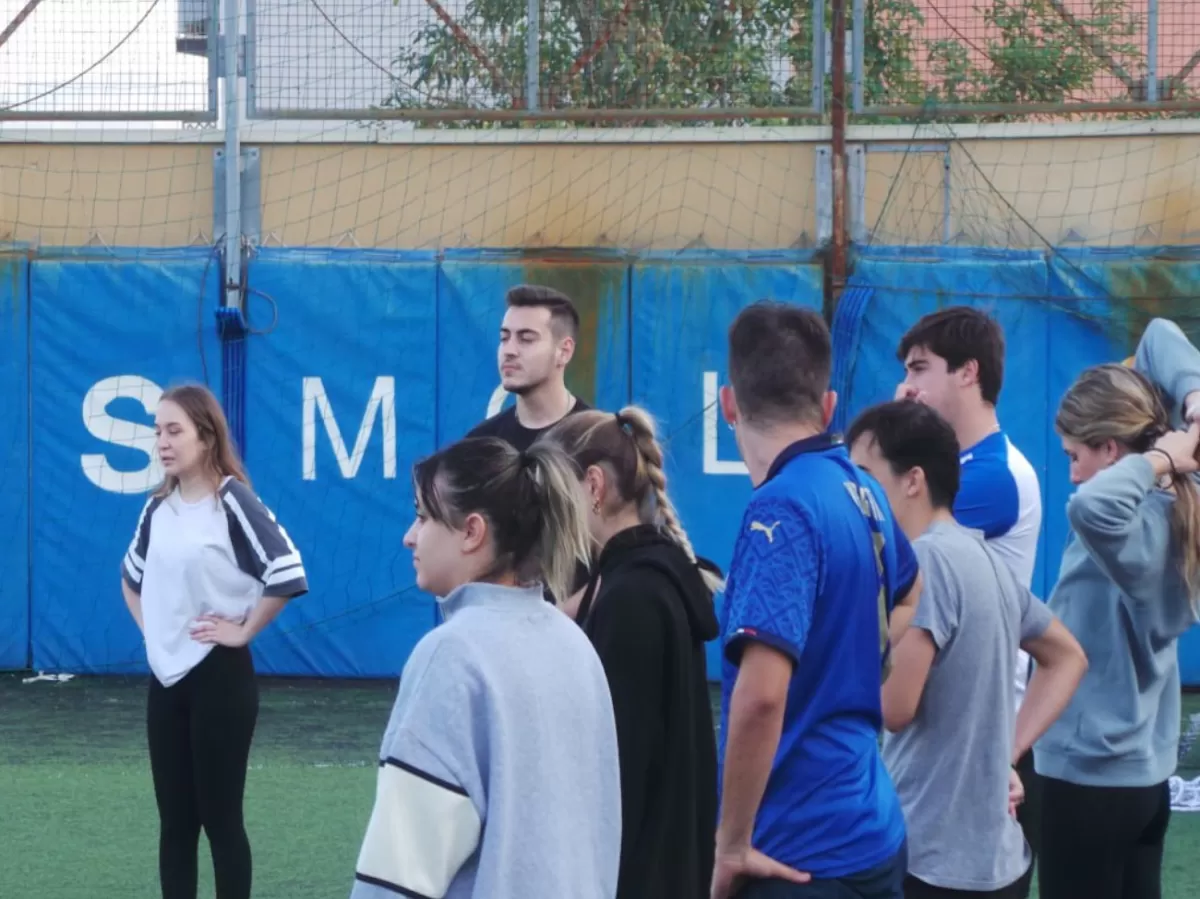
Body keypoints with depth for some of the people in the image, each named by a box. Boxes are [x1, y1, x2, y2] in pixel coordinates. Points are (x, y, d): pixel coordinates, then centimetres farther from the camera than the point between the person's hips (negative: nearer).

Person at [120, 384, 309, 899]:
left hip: (219, 678, -6)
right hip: (166, 678, 6)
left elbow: (287, 574, -21)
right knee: (174, 819, 9)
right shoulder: (158, 508, 7)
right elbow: (132, 575, 26)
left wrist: (244, 630, -13)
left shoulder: (232, 502, -12)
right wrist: (149, 626, 12)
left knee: (220, 818, -1)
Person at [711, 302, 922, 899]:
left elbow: (760, 694, -28)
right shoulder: (861, 492, 8)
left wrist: (733, 843, -18)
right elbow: (911, 598, 31)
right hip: (872, 834, 8)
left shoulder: (781, 510, -17)